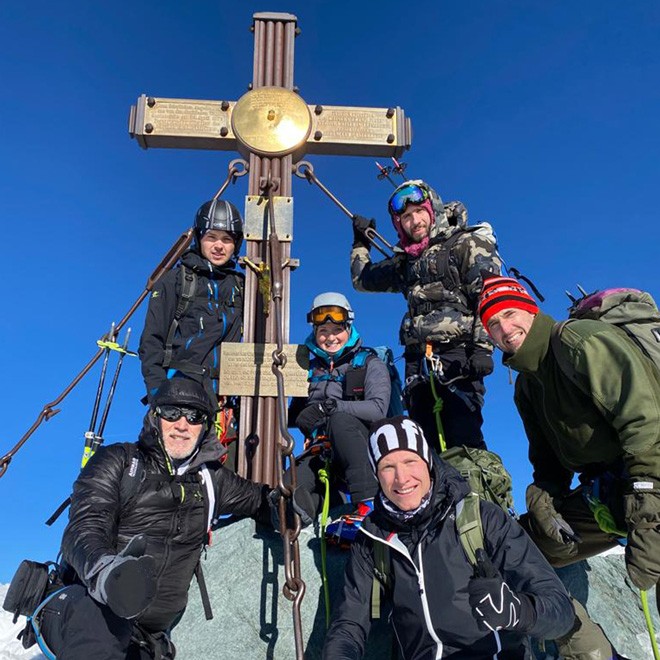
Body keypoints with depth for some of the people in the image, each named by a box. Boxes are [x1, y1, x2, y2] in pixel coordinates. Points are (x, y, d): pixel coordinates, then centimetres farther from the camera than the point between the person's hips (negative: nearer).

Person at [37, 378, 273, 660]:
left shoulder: (209, 479, 18)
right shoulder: (118, 460, 5)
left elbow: (261, 500, 28)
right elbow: (86, 527, -8)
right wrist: (103, 569, -32)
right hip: (88, 603, -6)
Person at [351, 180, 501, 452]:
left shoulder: (466, 244, 5)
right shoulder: (406, 262, 24)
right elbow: (361, 279, 39)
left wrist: (482, 347, -17)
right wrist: (361, 242, 39)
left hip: (456, 354, -6)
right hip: (418, 361, 7)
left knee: (463, 439, -18)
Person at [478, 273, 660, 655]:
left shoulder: (583, 342, -14)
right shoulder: (527, 386, 13)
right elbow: (549, 460, 17)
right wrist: (543, 498, -5)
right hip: (604, 495, 9)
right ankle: (588, 650, 11)